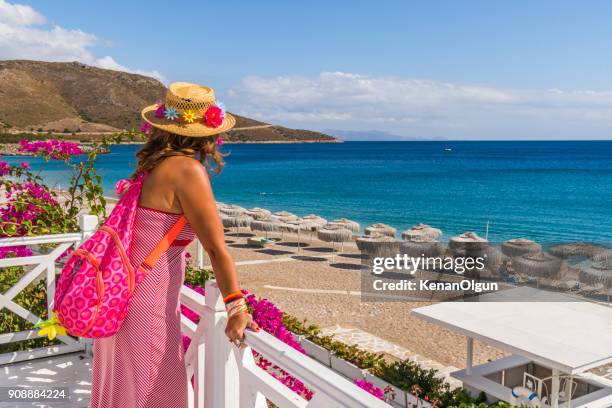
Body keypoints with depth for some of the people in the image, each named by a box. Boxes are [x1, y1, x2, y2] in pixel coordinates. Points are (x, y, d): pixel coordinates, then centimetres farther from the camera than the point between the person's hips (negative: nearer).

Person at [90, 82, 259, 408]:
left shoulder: (154, 163, 5)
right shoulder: (189, 170, -17)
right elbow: (215, 247, -19)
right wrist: (236, 308, -18)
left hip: (122, 292, 8)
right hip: (147, 304, -8)